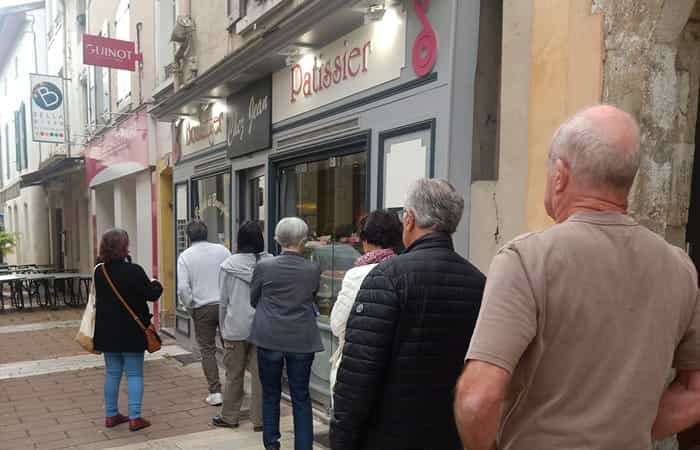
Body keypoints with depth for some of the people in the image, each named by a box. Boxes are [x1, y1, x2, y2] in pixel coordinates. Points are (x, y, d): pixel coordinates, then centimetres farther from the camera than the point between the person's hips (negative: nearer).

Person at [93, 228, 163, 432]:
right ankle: (135, 418, 2)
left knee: (112, 373, 16)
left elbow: (99, 297, 13)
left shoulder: (99, 272, 1)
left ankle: (111, 415, 23)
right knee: (134, 374, 3)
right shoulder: (134, 271, -18)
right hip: (131, 331, -6)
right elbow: (152, 294, -13)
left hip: (107, 331, 6)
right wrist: (156, 284, 10)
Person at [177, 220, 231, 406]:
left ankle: (215, 392, 7)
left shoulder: (185, 256, -5)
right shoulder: (222, 250, -1)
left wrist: (190, 305, 3)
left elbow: (182, 288, -12)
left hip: (202, 308, -1)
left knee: (207, 350, 9)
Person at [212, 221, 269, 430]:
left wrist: (222, 327, 11)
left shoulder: (229, 265, -8)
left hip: (236, 328, 0)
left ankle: (229, 417, 27)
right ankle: (259, 419, 15)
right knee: (260, 374, 8)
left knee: (234, 374, 13)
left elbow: (223, 301, 0)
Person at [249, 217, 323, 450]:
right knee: (301, 396, 10)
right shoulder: (313, 270, -7)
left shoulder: (264, 267, -9)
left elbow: (253, 300, 5)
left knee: (270, 394, 16)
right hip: (302, 340, 0)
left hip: (269, 338, 0)